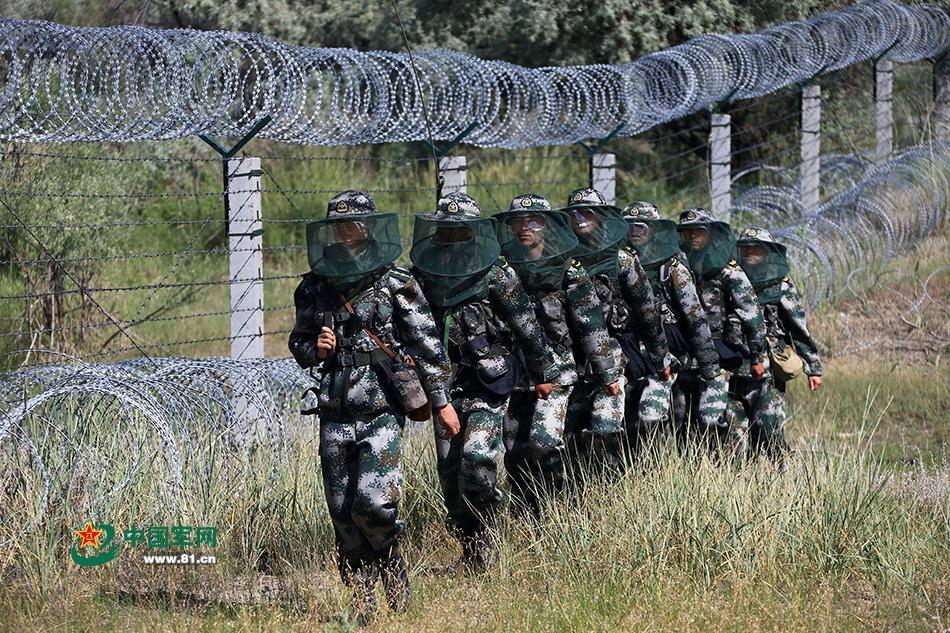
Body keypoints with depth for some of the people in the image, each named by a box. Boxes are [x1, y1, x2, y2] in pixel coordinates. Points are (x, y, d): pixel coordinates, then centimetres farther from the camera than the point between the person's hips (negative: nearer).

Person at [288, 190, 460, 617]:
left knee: (372, 501, -16)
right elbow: (298, 342, 21)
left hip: (382, 414, -4)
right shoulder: (314, 289, 9)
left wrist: (441, 402, 0)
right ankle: (362, 601, 11)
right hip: (335, 416, 4)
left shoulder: (396, 286, -3)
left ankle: (396, 584, 8)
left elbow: (426, 345, 0)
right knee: (342, 511, 3)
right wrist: (314, 348, -2)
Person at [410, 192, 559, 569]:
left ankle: (481, 534, -1)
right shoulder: (422, 275, 6)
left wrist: (544, 374, 6)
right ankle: (469, 550, 15)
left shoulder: (497, 276, -6)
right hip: (444, 385, 5)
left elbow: (527, 326, 1)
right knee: (448, 468, 4)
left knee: (477, 460, -20)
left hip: (488, 385, -5)